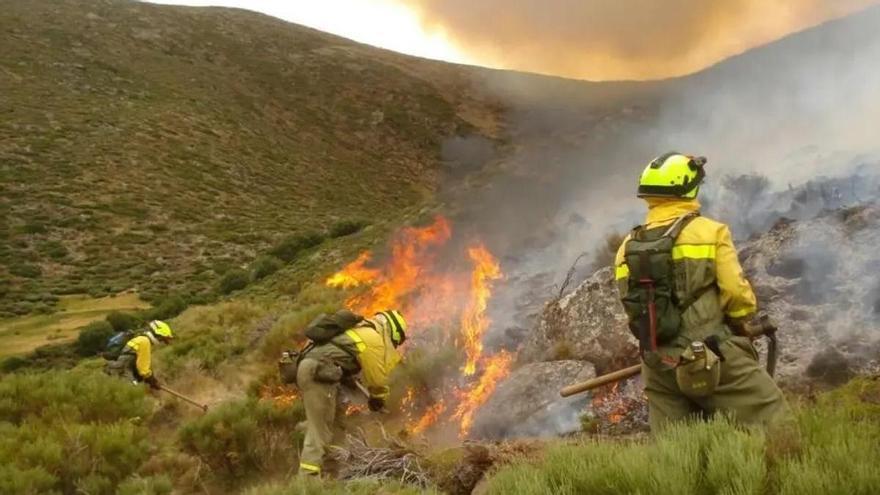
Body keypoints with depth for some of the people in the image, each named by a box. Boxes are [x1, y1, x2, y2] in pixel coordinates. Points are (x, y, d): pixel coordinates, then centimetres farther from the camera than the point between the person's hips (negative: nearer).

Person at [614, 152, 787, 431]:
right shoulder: (709, 232, -5)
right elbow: (737, 292, -9)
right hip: (714, 359, -5)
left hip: (659, 368, 5)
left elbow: (634, 309, 11)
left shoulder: (627, 248, 9)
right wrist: (742, 321, 12)